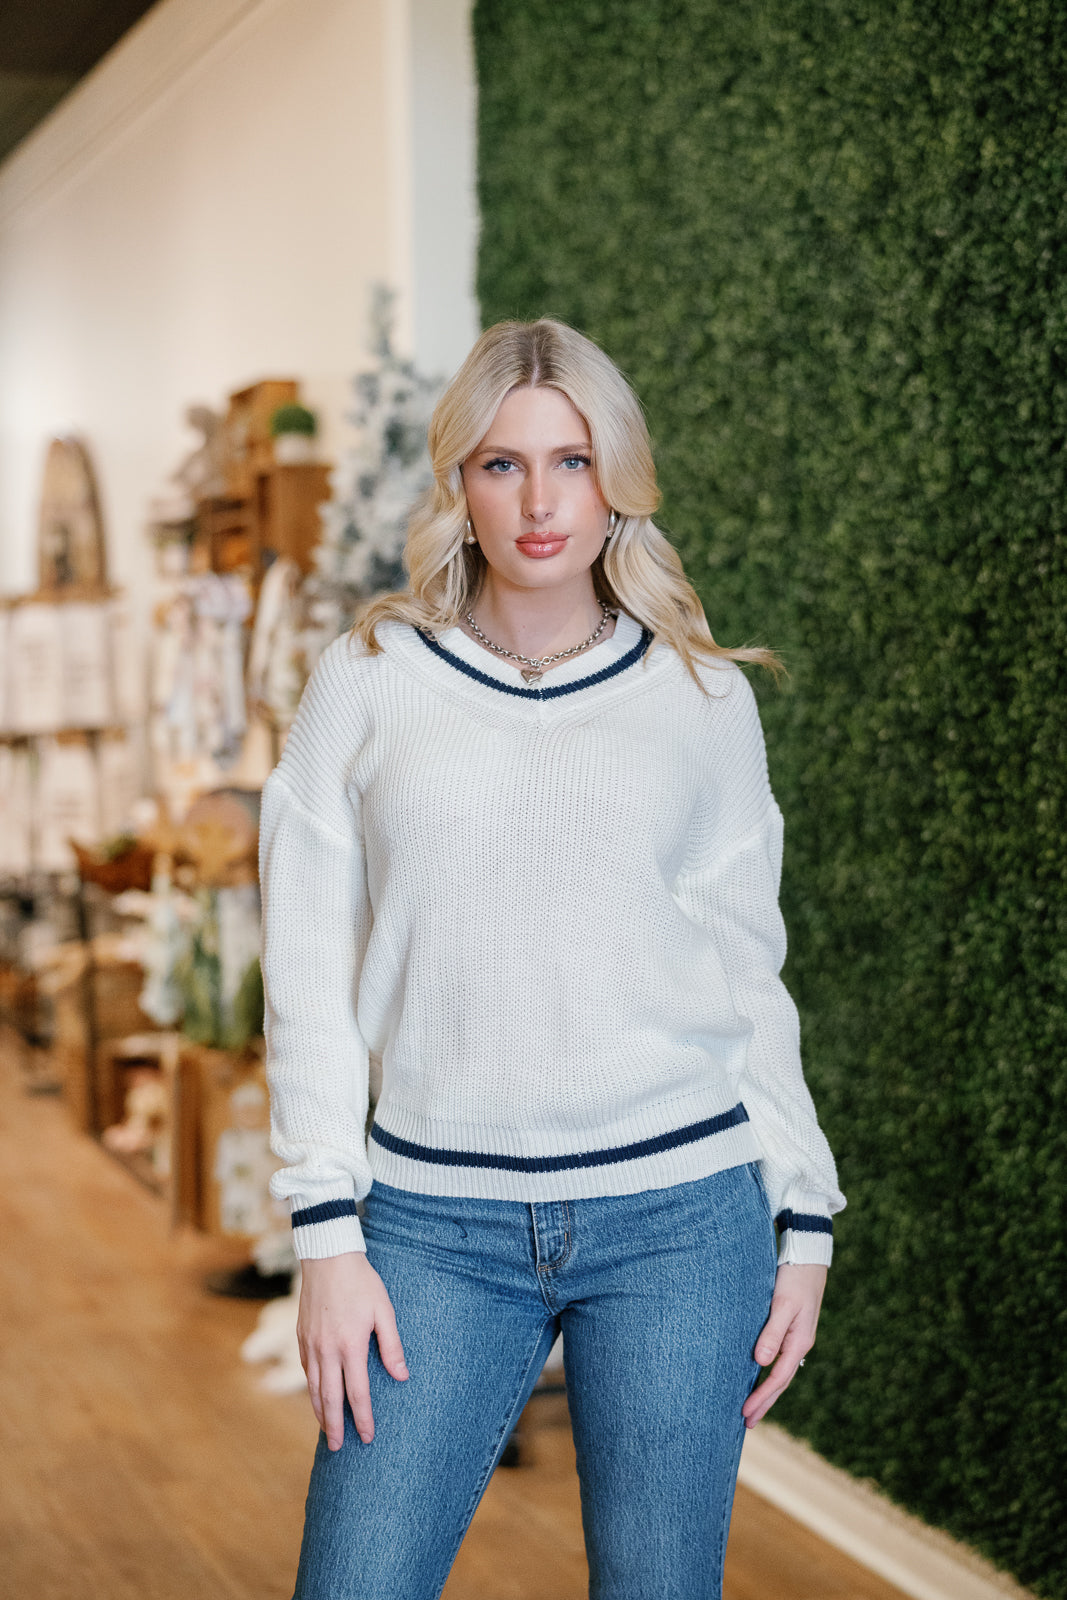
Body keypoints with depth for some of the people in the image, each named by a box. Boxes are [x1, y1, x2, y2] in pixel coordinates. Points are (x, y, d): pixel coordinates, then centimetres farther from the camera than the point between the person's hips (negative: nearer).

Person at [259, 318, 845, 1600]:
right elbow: (308, 978, 3)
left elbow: (749, 974, 10)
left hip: (682, 1215, 0)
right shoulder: (367, 683, 4)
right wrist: (328, 1236, -3)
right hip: (438, 1226, 0)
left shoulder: (702, 697, 6)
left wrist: (803, 1220, 6)